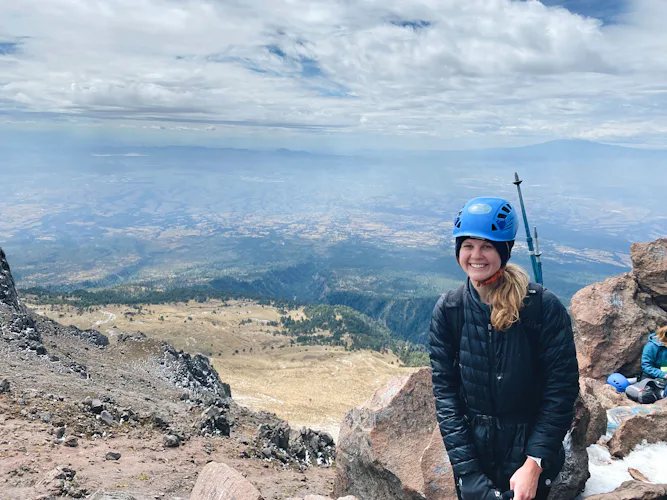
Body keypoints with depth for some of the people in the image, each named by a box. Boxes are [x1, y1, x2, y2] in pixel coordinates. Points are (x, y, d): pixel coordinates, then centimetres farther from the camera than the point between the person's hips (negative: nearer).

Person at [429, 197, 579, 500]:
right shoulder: (448, 310, -8)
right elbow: (444, 390, -8)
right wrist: (467, 471, -13)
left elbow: (561, 388, -11)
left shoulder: (544, 307, -14)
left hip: (530, 455, -1)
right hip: (472, 451, 2)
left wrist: (534, 465, -15)